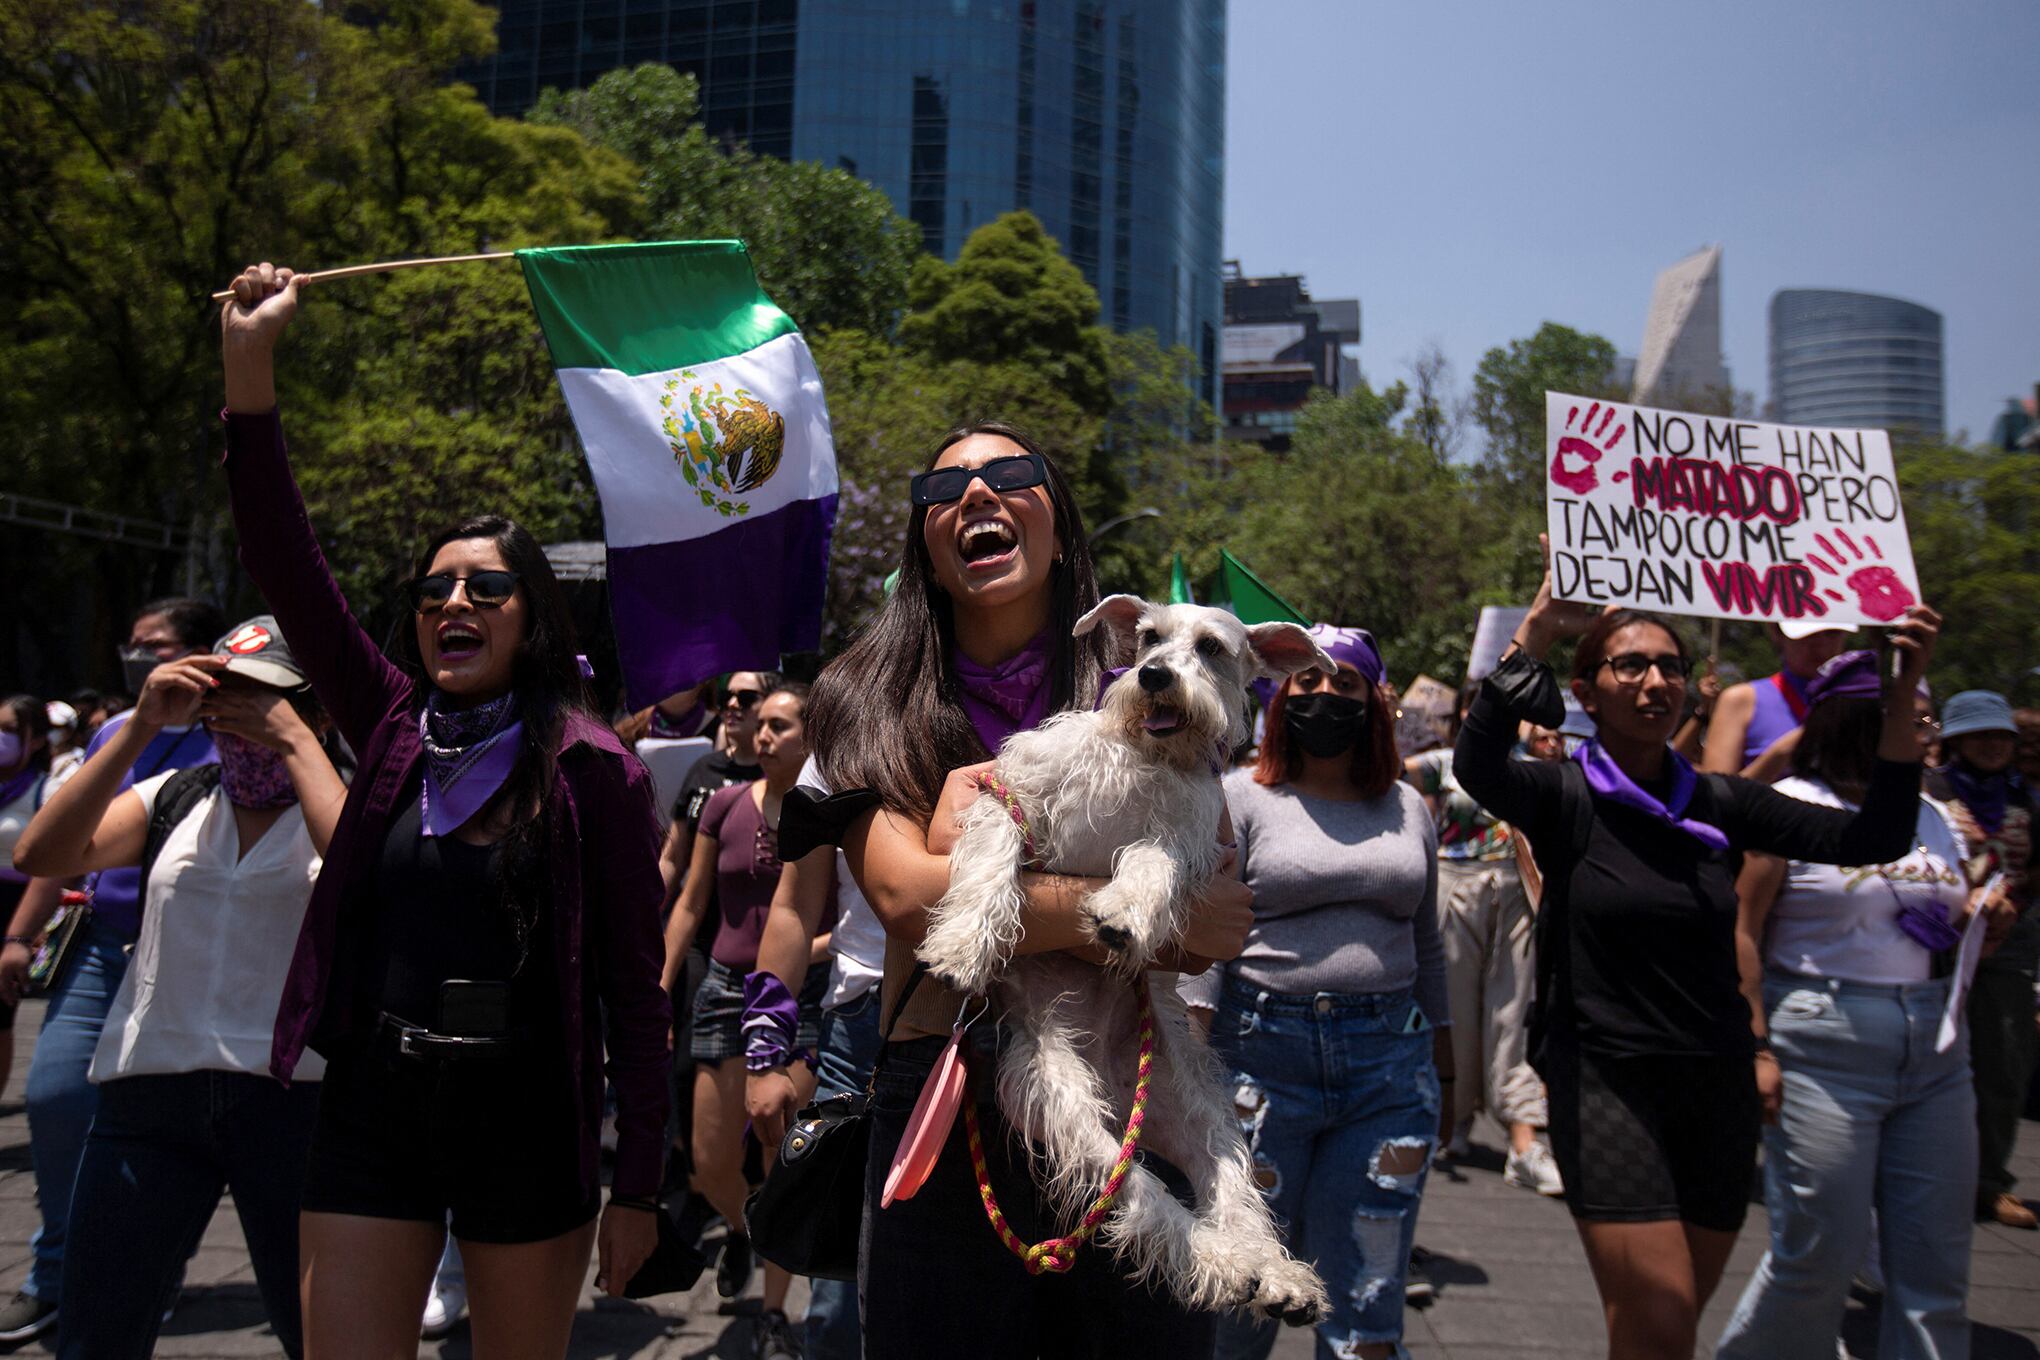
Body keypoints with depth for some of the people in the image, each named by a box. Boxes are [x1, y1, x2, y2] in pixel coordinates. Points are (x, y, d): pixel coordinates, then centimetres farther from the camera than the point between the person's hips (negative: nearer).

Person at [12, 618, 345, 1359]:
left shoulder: (338, 806, 2)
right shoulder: (175, 799, 12)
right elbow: (44, 854, -2)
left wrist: (295, 741, -14)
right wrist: (141, 725, -6)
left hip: (291, 1095, -3)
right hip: (148, 1090, 3)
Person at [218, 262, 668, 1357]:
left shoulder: (592, 766, -7)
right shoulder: (396, 727, 5)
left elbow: (633, 983, -8)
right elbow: (286, 570, -4)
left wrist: (637, 1184, -9)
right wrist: (249, 361, -12)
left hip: (527, 1118, -3)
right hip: (373, 1105, 3)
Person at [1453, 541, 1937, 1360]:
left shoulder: (1716, 804, 5)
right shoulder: (1566, 798, -7)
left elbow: (1875, 836, 0)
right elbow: (1476, 765, -29)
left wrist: (1905, 688, -8)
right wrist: (1541, 623, -31)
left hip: (1716, 1086, 5)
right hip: (1607, 1084, -5)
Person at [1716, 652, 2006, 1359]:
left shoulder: (1933, 815, 14)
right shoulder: (1789, 806, -5)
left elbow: (1954, 934, 22)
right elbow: (1742, 930, -10)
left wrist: (1984, 924, -1)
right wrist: (1756, 1047, -16)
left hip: (1936, 1052, 6)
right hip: (1824, 1049, -6)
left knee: (1936, 1271, 8)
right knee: (1819, 1257, 0)